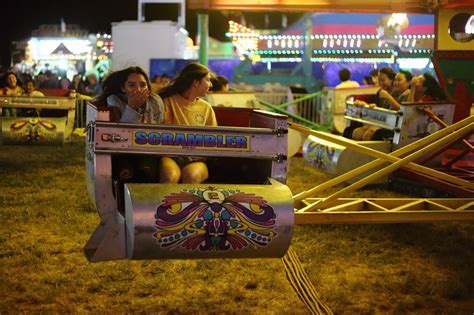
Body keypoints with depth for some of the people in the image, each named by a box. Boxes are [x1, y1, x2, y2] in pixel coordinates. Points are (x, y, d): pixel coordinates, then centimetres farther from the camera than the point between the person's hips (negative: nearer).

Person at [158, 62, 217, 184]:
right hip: (171, 155, -2)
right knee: (170, 176, -37)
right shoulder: (169, 101, 6)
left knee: (192, 176, -35)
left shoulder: (206, 107, 16)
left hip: (197, 159, 2)